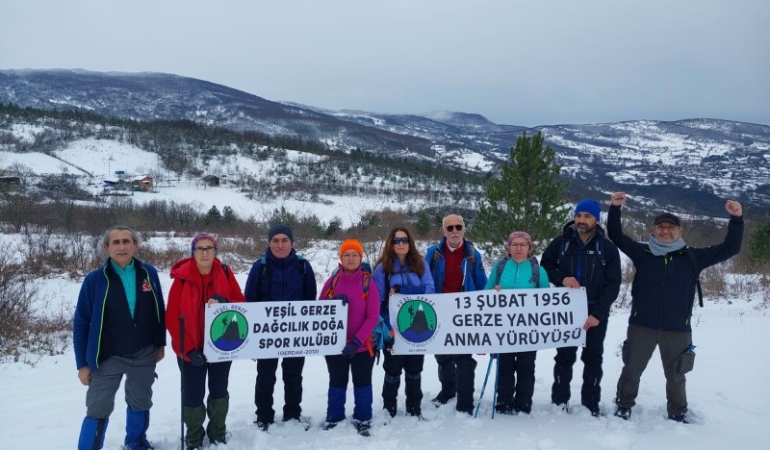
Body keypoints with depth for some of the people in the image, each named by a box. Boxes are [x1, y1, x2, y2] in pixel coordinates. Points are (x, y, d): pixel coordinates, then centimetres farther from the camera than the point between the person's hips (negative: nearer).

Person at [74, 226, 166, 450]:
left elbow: (159, 311, 5)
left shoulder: (148, 273, -5)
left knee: (141, 403, 20)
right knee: (98, 410, 4)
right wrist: (82, 363, -6)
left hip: (144, 355, 3)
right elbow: (81, 323, -6)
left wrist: (160, 343, 8)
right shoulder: (95, 279, -12)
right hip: (108, 357, -3)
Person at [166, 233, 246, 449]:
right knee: (193, 395, 6)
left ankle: (218, 432, 37)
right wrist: (188, 349, -20)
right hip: (191, 350, -2)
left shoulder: (225, 273, -5)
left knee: (219, 391, 16)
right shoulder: (182, 277, -11)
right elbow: (172, 318, -13)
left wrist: (224, 302, -25)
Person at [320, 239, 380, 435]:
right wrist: (333, 302, -19)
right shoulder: (332, 281, -1)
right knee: (337, 383, 14)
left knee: (362, 383, 12)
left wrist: (357, 341, -19)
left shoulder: (368, 282, -8)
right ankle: (334, 417, 31)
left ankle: (363, 419, 28)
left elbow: (373, 316, -11)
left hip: (362, 345, -1)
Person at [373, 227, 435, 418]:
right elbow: (377, 300, -5)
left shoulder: (420, 263, 5)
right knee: (393, 368, 7)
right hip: (393, 328, -2)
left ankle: (415, 407, 26)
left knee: (415, 368, 13)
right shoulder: (383, 267, -3)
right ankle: (389, 407, 21)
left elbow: (429, 288, -2)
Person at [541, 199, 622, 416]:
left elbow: (613, 284, -6)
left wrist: (598, 313, -16)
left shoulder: (607, 248, -4)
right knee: (564, 357, 10)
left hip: (596, 314, 0)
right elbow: (544, 267, 7)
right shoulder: (560, 242, -2)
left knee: (593, 359, 9)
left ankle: (591, 404, 20)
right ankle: (560, 401, 20)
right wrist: (562, 278, -14)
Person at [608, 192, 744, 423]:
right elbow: (616, 235, 2)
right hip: (641, 325, -1)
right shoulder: (642, 252, 1)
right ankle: (624, 407, 29)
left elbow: (729, 249, 4)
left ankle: (678, 415, 35)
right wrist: (616, 208, -11)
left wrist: (736, 219, -8)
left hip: (677, 329, 1)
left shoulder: (692, 257, 2)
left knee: (676, 376, 17)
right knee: (631, 370, 11)